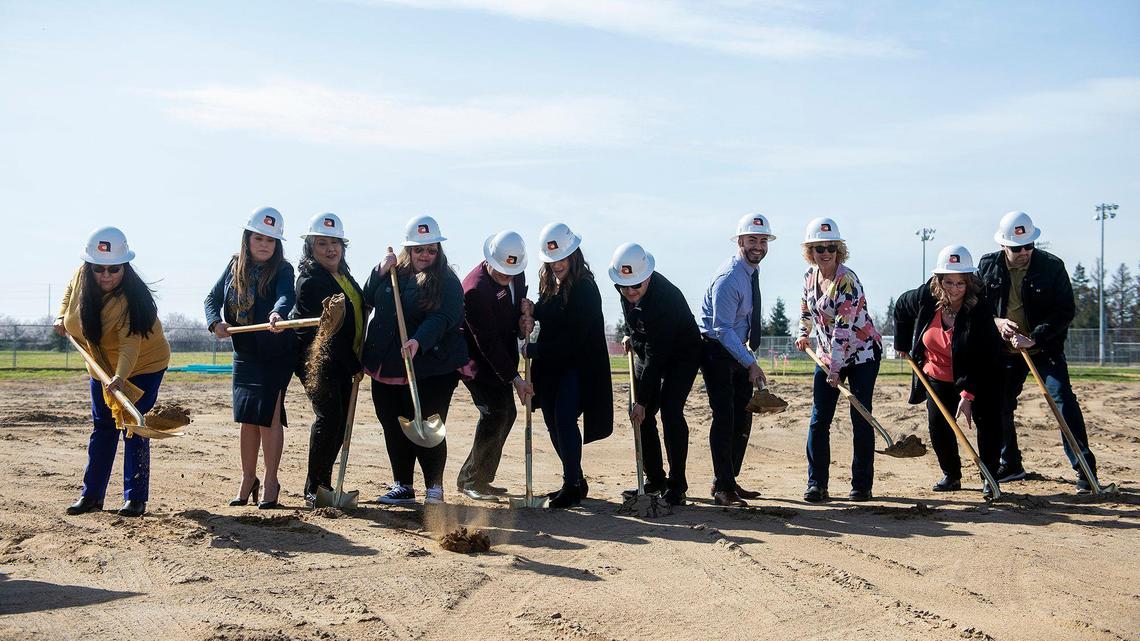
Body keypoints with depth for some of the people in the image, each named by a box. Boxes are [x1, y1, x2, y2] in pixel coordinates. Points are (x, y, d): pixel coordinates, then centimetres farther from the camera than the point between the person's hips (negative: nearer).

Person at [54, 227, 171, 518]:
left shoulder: (131, 298, -32)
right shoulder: (82, 276, -14)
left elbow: (130, 344, -42)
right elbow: (71, 288, 14)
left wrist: (120, 377, -56)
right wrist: (63, 316, 3)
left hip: (143, 366, -6)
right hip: (102, 367, 6)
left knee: (133, 428, -8)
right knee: (102, 428, 11)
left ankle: (136, 498, -2)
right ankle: (91, 494, 17)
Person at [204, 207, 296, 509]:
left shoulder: (282, 269, -12)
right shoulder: (235, 266, 5)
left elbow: (286, 296, -32)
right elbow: (213, 298, 10)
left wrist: (277, 314, -54)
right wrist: (216, 322, -10)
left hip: (276, 355, -5)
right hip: (244, 354, 5)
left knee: (268, 416, -6)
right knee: (246, 418, 10)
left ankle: (271, 483, 7)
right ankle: (248, 480, 23)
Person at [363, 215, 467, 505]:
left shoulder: (447, 282, -5)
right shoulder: (393, 274, 12)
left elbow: (442, 318, -18)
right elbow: (368, 298, 8)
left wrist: (419, 341, -34)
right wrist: (381, 272, -6)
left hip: (429, 370, -5)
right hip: (386, 368, 5)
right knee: (394, 429, 11)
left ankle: (435, 487, 9)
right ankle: (402, 487, 24)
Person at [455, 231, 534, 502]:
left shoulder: (517, 275, -3)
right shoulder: (475, 289, -27)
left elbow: (520, 305, 15)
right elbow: (488, 341, -26)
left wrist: (524, 323, -10)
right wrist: (514, 378, -25)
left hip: (503, 356, 8)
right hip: (477, 359, -8)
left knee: (506, 413, 8)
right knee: (495, 412, -14)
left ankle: (479, 478, 19)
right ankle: (471, 480, -1)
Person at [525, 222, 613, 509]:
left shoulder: (585, 288, -16)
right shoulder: (549, 283, 10)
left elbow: (572, 337, -20)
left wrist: (535, 350, -15)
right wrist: (532, 311, -2)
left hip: (578, 365, -8)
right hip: (551, 365, 8)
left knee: (564, 418, -15)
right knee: (552, 421, 9)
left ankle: (572, 485, -5)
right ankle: (575, 482, 22)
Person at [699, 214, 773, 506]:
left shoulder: (753, 270, 6)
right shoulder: (728, 278, -22)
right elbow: (722, 329, -25)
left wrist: (749, 357, 17)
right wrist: (750, 363, -29)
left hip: (738, 349, 9)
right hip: (716, 349, -9)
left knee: (743, 417, 9)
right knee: (724, 415, -13)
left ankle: (729, 481, 19)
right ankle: (723, 487, -9)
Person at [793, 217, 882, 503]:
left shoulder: (847, 281, -22)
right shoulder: (810, 275, 1)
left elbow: (843, 329, -26)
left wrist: (835, 369, -26)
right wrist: (804, 333, 22)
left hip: (862, 353, -6)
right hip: (829, 355, 6)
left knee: (860, 418, -3)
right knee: (819, 419, 0)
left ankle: (862, 485, 6)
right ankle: (816, 484, 5)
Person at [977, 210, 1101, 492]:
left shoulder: (1052, 266, -12)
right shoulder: (988, 266, -4)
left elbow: (1066, 310, -13)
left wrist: (1035, 338, -24)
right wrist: (996, 322, -17)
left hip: (1045, 348, -3)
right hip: (1005, 350, 3)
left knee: (1064, 400, -14)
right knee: (1000, 406, 8)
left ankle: (1084, 468, -11)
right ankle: (1010, 465, 25)